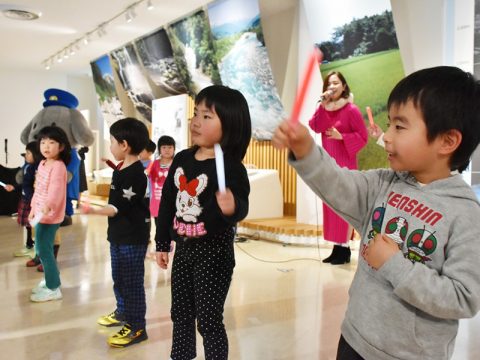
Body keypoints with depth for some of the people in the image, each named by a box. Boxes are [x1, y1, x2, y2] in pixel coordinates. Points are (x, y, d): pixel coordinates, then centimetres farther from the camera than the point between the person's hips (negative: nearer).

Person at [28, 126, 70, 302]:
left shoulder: (58, 166, -17)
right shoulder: (42, 164, 12)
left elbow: (55, 190, -30)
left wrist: (48, 205, -46)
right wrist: (34, 208, 22)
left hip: (50, 215, -9)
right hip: (41, 213, 9)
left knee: (44, 250, -5)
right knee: (41, 249, 19)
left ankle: (53, 288, 6)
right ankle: (50, 278, 36)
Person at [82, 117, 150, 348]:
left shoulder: (134, 174, -22)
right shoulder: (121, 169, 8)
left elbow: (119, 207, -24)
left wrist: (94, 211, -27)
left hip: (133, 237, -10)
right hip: (119, 234, 10)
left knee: (132, 282, -1)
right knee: (119, 278, 22)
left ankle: (137, 327, 10)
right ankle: (123, 313, 41)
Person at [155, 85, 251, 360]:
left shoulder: (231, 167, -18)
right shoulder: (182, 159, 2)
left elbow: (241, 207, -25)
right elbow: (167, 202, 8)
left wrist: (232, 208, -49)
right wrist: (163, 243, 12)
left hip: (214, 252, -7)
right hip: (184, 248, 7)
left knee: (209, 319, 4)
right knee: (181, 314, 21)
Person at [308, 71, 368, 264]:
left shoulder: (351, 109, -8)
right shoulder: (325, 108, 11)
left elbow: (362, 137, -8)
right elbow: (315, 127, -6)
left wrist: (341, 136, -19)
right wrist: (322, 105, -13)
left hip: (345, 164, -7)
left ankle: (345, 248, 2)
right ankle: (337, 247, 16)